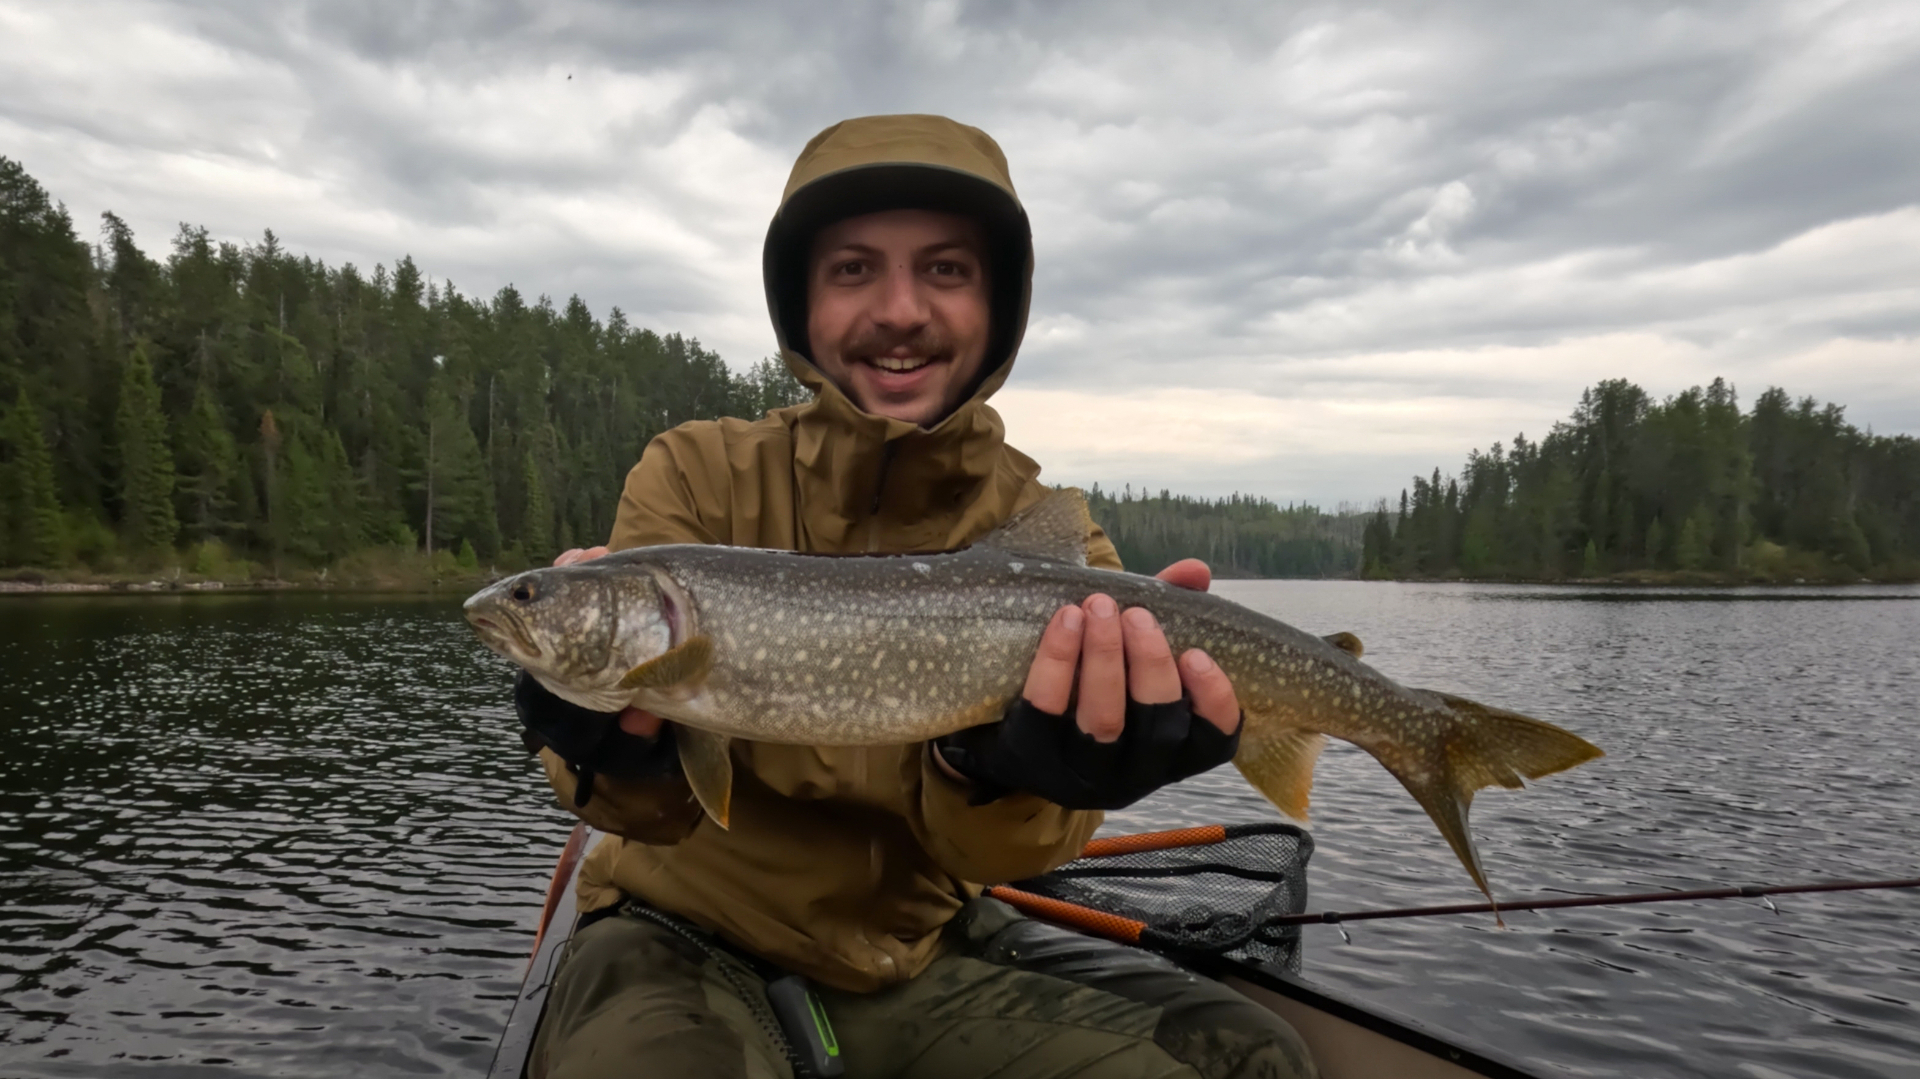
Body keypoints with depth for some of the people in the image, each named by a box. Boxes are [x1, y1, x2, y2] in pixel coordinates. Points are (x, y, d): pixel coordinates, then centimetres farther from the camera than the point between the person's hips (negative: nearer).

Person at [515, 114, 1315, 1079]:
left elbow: (985, 844, -16)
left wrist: (1006, 772, -38)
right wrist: (628, 750, -40)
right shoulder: (697, 477, -10)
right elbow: (656, 800, -18)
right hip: (688, 934, -1)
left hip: (918, 954, 2)